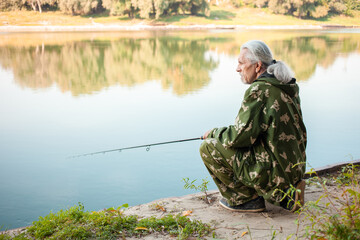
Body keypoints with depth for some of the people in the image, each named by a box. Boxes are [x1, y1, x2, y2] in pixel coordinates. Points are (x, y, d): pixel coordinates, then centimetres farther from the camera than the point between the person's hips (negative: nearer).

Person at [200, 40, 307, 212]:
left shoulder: (259, 90, -18)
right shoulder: (289, 87, 10)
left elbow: (240, 137, -18)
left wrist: (214, 133, 1)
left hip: (274, 171, -9)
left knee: (208, 147, -6)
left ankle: (245, 199, 3)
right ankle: (284, 194, 16)